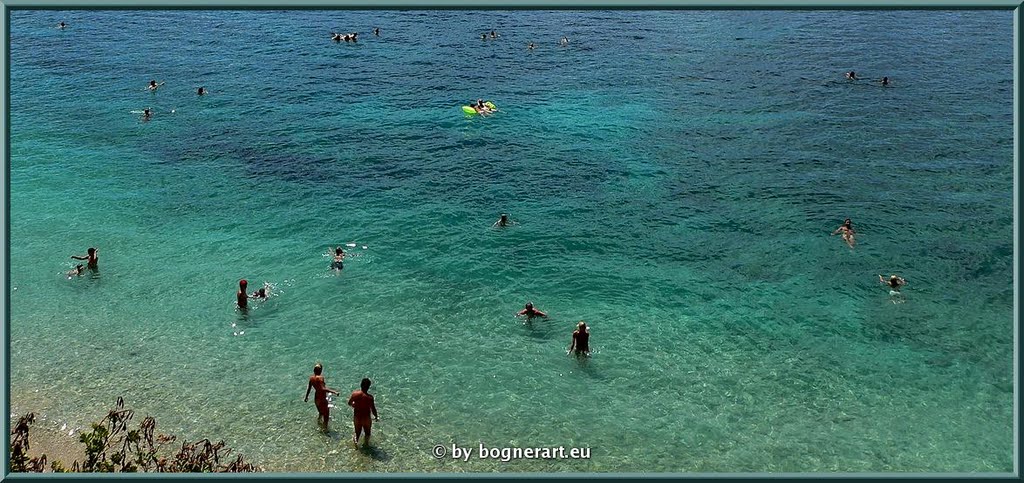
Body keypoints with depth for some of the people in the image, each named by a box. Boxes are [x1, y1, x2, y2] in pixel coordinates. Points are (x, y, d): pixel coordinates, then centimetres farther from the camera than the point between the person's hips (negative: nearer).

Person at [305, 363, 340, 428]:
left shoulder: (311, 378, -1)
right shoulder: (320, 378, -24)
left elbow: (309, 388, 12)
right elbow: (323, 389, -35)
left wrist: (306, 397, 26)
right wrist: (333, 391, -41)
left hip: (316, 398, 8)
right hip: (322, 399, -8)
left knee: (321, 412, 30)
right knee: (326, 414, 7)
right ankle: (325, 428, 13)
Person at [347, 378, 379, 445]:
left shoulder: (355, 394, -13)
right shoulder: (370, 397, -24)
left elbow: (349, 403, 4)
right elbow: (373, 409, -17)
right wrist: (376, 417, 2)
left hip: (356, 417, 3)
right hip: (366, 418, -3)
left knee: (357, 431, 24)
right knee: (367, 433, 20)